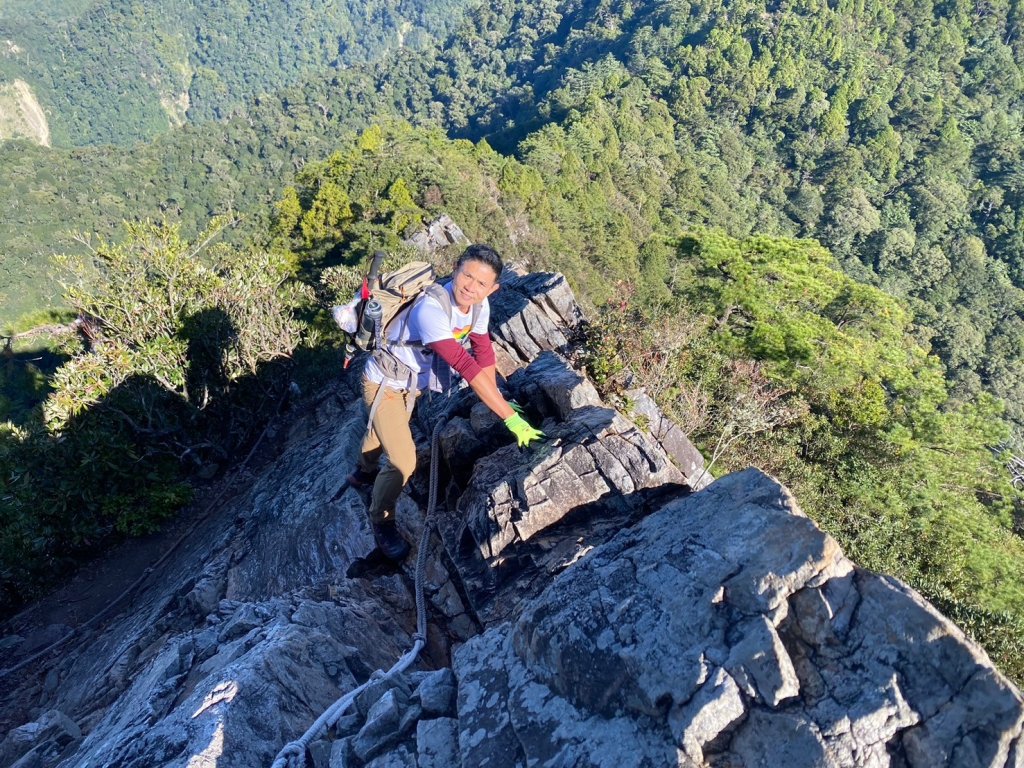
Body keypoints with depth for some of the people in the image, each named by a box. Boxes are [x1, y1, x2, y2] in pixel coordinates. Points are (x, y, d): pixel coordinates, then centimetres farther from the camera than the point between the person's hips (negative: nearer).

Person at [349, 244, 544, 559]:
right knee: (403, 462, -10)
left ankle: (365, 472, 62)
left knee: (385, 429, 31)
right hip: (384, 384, -7)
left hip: (413, 382, 8)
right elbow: (466, 366, -46)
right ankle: (381, 521, 18)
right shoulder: (430, 310, -41)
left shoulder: (479, 305, -17)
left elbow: (483, 351, -5)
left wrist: (497, 400, -9)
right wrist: (510, 417, -45)